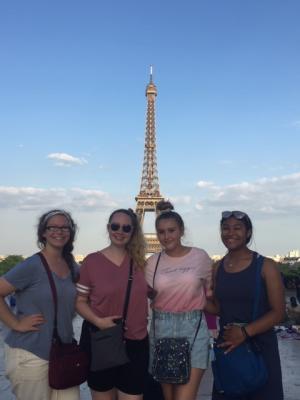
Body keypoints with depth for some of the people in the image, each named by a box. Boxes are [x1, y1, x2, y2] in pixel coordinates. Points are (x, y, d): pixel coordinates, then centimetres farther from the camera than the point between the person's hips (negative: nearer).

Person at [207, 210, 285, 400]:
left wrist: (246, 332, -21)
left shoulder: (266, 265, -9)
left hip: (260, 347, -3)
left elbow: (278, 312, -11)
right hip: (227, 345, 4)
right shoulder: (218, 268, 4)